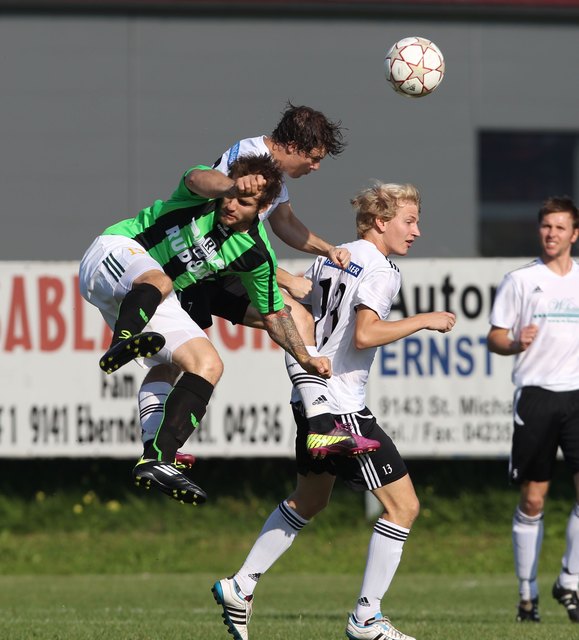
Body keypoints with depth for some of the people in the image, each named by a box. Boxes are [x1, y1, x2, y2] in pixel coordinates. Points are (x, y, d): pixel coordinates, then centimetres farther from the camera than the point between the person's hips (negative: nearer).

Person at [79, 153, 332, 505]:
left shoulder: (256, 254, -2)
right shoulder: (207, 190, -14)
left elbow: (273, 314, 12)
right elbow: (200, 180, -42)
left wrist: (306, 358, 0)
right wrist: (231, 186, -64)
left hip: (154, 302, 5)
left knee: (209, 364, -10)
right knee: (157, 280, -38)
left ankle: (157, 461, -19)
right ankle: (123, 340, -66)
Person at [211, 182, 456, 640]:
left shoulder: (330, 258, 11)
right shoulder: (381, 270, -14)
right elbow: (365, 334, -28)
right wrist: (423, 321, -19)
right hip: (342, 407, -9)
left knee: (309, 500, 27)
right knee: (403, 504, -4)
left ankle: (240, 587, 27)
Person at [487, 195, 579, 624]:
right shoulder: (520, 280, 3)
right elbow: (495, 337, 2)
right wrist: (515, 343, -17)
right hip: (536, 395, -2)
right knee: (532, 499, 2)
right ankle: (528, 593, 10)